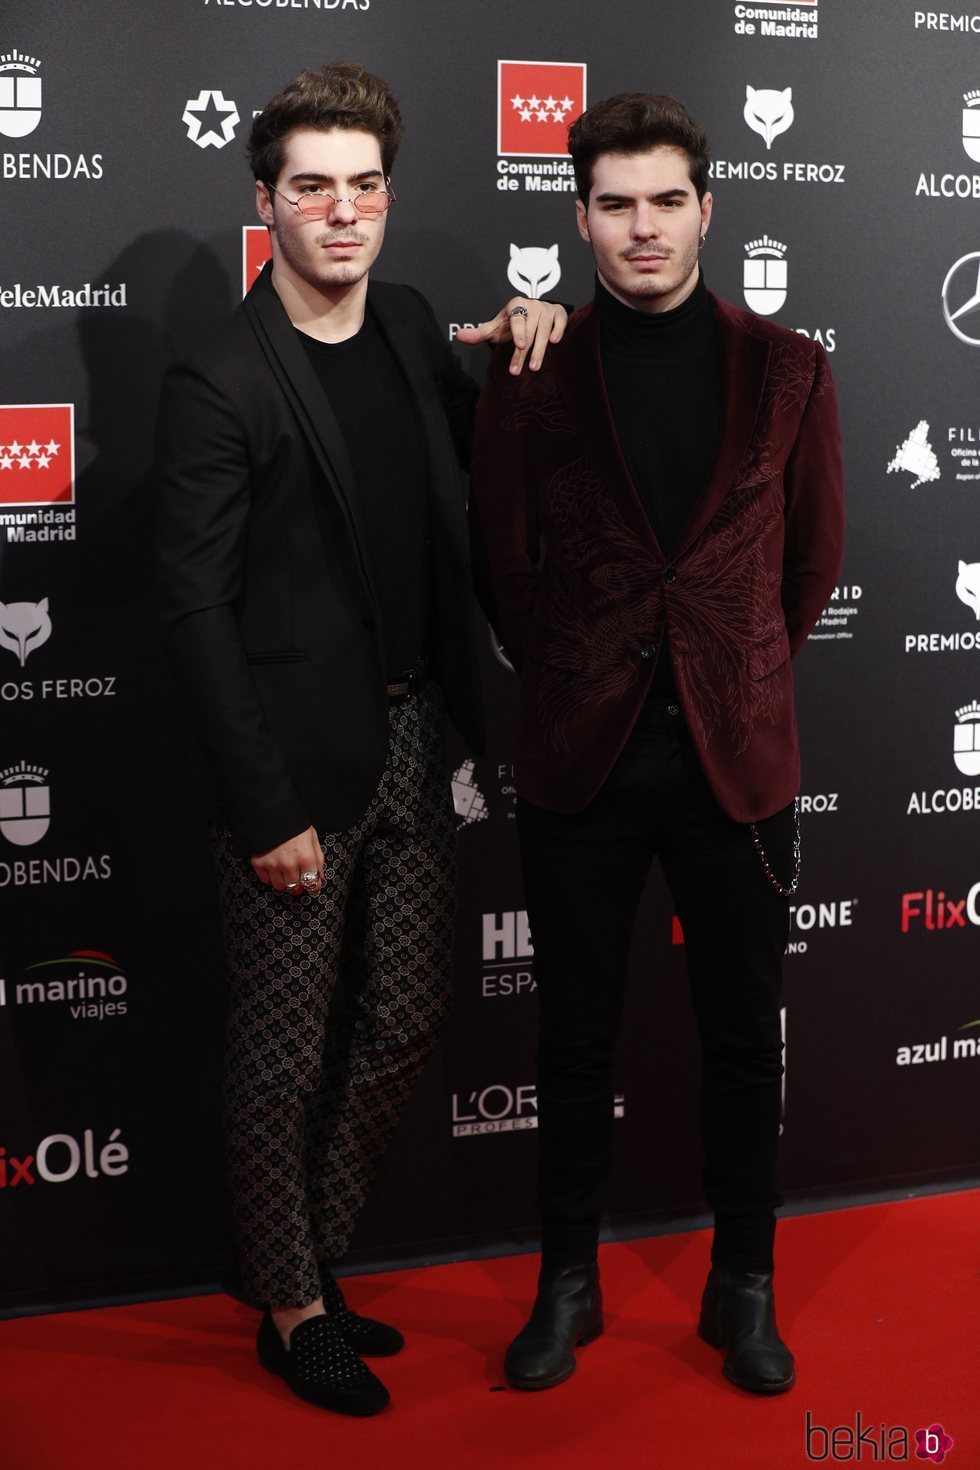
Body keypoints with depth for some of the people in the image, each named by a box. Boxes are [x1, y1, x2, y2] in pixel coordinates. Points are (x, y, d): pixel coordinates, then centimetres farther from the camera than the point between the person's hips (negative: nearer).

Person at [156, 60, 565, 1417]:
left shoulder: (409, 328, 7)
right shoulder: (221, 386, -14)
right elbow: (198, 610, -15)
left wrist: (526, 339, 4)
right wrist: (266, 810, -16)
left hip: (411, 743, 7)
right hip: (300, 758, -7)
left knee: (403, 1024, 15)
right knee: (288, 1054, 6)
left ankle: (306, 1254, 35)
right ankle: (293, 1312, 25)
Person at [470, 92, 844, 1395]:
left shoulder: (787, 371, 3)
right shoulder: (531, 377, 0)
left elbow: (813, 555, 10)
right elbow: (504, 566, 4)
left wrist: (741, 671, 10)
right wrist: (578, 680, 6)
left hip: (738, 753, 1)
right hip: (582, 753, 0)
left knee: (744, 1037, 10)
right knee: (577, 1038, 10)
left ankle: (744, 1287, 28)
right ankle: (568, 1285, 27)